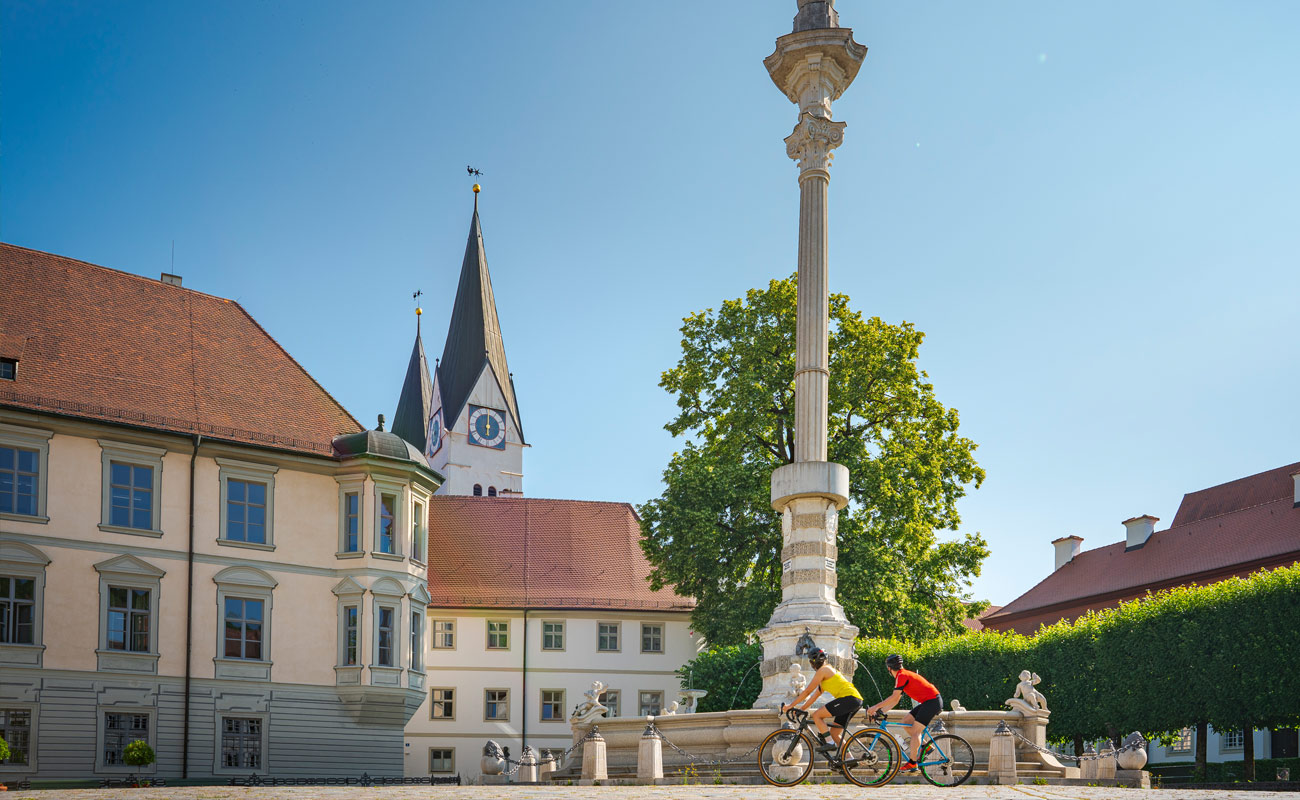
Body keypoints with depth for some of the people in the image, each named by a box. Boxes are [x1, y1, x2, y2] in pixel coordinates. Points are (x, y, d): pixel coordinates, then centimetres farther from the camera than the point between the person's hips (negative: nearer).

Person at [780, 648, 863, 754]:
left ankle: (826, 744, -13)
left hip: (848, 697, -10)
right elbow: (814, 696, 28)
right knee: (834, 732, 13)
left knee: (816, 715, -9)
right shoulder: (828, 671, 26)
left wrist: (791, 705, 2)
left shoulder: (822, 670, -3)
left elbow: (807, 691, -4)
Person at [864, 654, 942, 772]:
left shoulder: (902, 676, -12)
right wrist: (880, 711, 11)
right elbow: (895, 700, 18)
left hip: (932, 701, -10)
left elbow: (894, 697, -21)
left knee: (915, 730, -11)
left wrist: (876, 707, -19)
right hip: (928, 701, 10)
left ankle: (912, 762, -11)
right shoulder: (904, 675, 18)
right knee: (906, 721, 11)